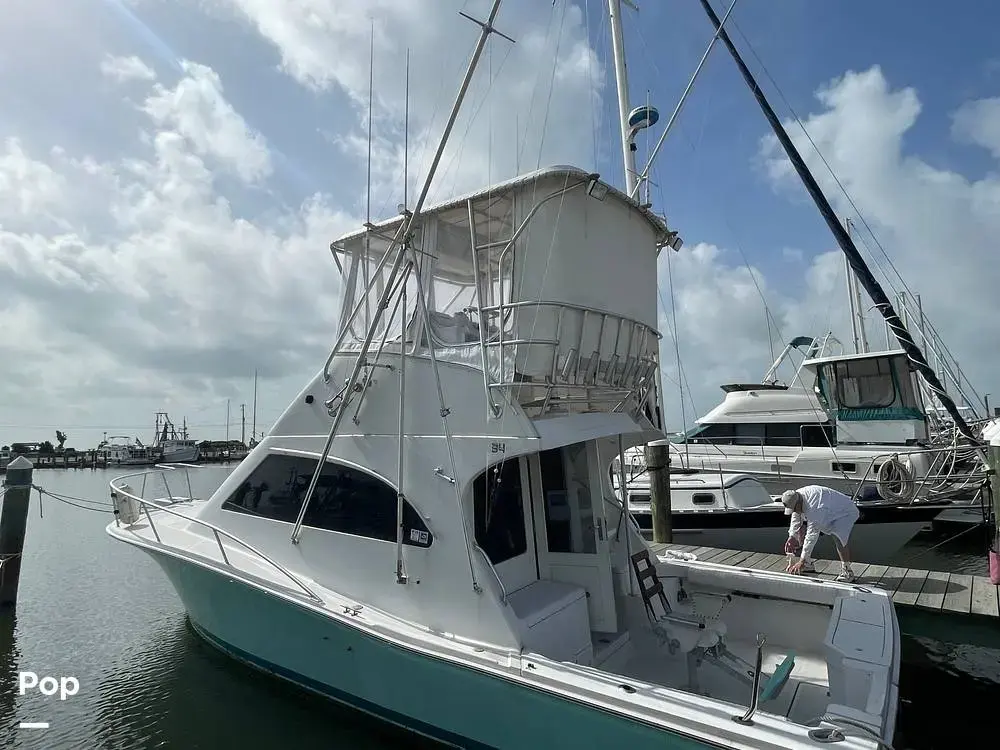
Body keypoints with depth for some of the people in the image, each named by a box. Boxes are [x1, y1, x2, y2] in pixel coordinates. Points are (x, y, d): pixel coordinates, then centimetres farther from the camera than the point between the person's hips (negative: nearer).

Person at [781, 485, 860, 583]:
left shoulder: (814, 507, -42)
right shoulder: (795, 499, -17)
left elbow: (812, 535, -39)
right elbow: (796, 519, 3)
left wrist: (802, 561, -35)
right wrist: (792, 537, -9)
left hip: (844, 513, -8)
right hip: (827, 514, 9)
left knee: (839, 539, -31)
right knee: (802, 530, -4)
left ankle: (847, 571, -9)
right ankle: (808, 564, 8)